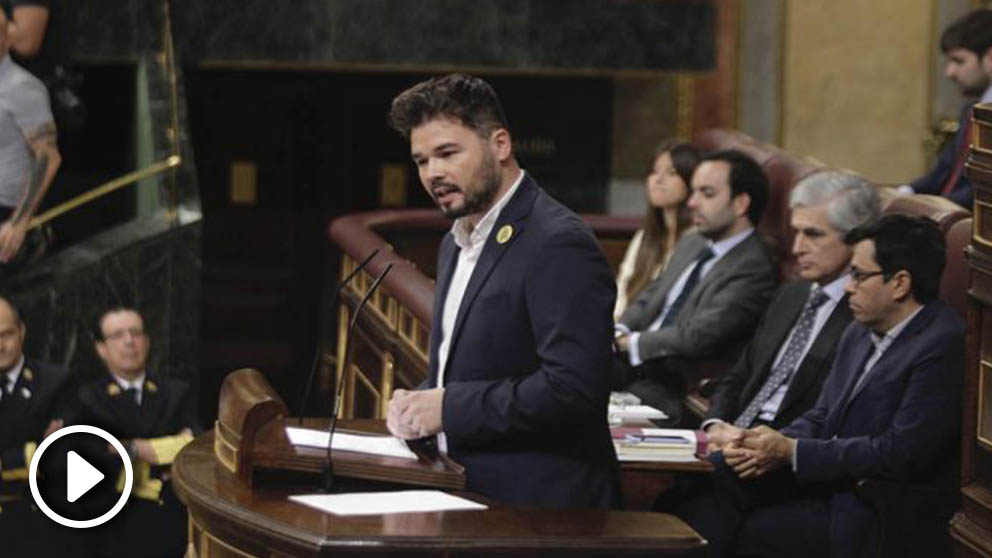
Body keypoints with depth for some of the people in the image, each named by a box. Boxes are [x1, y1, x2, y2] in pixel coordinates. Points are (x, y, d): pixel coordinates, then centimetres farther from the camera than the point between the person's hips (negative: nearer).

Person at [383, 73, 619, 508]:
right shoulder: (456, 244, 19)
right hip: (467, 493, 8)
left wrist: (450, 407, -17)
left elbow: (573, 387, -21)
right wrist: (419, 403, 5)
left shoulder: (559, 244, -12)